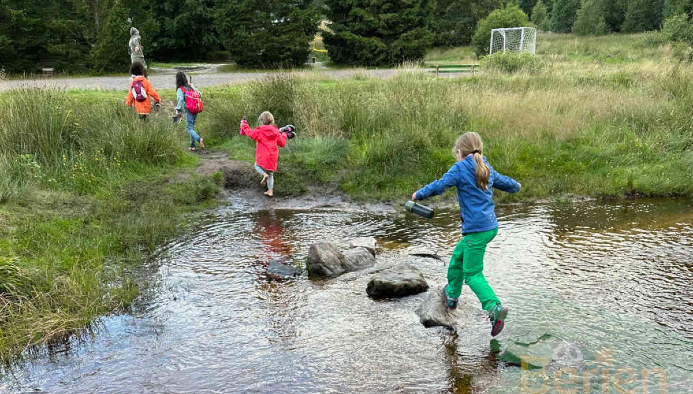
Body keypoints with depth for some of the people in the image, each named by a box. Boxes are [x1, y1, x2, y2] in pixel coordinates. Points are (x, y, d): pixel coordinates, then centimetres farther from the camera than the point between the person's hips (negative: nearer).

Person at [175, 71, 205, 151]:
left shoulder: (180, 89, -9)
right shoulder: (190, 86, 8)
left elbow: (180, 99, -22)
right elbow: (199, 93, 10)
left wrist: (178, 110, -19)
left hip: (188, 111, -6)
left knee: (190, 129, -3)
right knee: (192, 127, 16)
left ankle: (199, 139, -29)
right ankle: (192, 146, 16)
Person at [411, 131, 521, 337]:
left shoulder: (460, 168, -9)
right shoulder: (487, 169, 13)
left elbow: (439, 186, -12)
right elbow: (504, 182, 29)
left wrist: (419, 194, 4)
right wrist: (516, 186, 52)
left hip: (476, 228, -9)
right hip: (490, 226, 9)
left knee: (473, 274, -7)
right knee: (458, 256, 25)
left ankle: (495, 307, -23)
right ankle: (452, 295, 38)